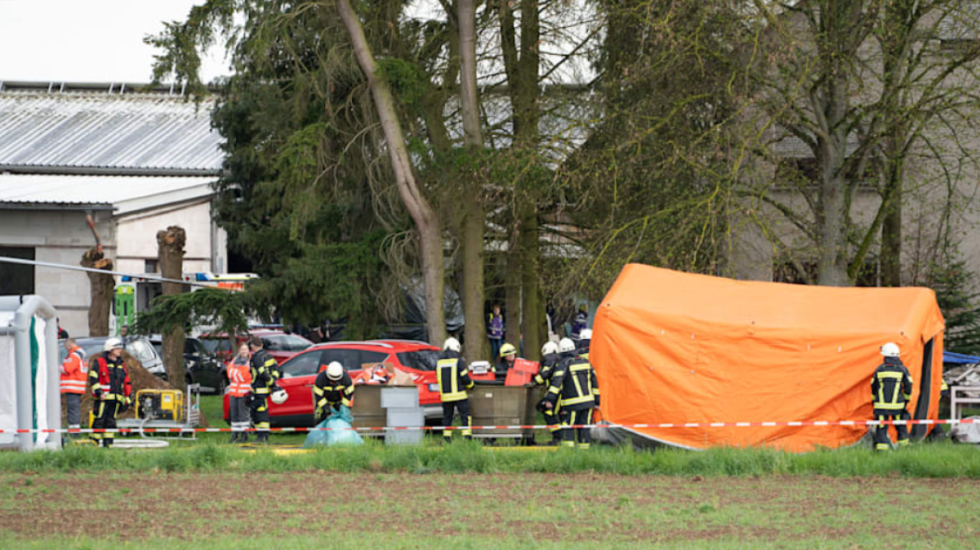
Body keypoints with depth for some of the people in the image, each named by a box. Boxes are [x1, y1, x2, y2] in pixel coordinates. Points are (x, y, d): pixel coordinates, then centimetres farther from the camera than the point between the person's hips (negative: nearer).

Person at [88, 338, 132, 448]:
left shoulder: (121, 365, 17)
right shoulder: (99, 362, 0)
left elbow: (126, 383, 21)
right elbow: (93, 378, -6)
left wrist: (127, 398, 16)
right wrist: (99, 392, -15)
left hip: (116, 399, 5)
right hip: (103, 398, -5)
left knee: (111, 421, 6)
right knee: (99, 420, -8)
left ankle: (108, 442, 10)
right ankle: (95, 441, -5)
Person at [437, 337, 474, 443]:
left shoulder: (438, 363, 7)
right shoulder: (459, 361, -8)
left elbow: (438, 379, 14)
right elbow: (465, 378, -8)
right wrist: (470, 385, 13)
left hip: (445, 395, 4)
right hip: (459, 395, -4)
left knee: (447, 417, 12)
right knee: (465, 416, 1)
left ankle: (447, 437, 9)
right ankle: (467, 435, -6)